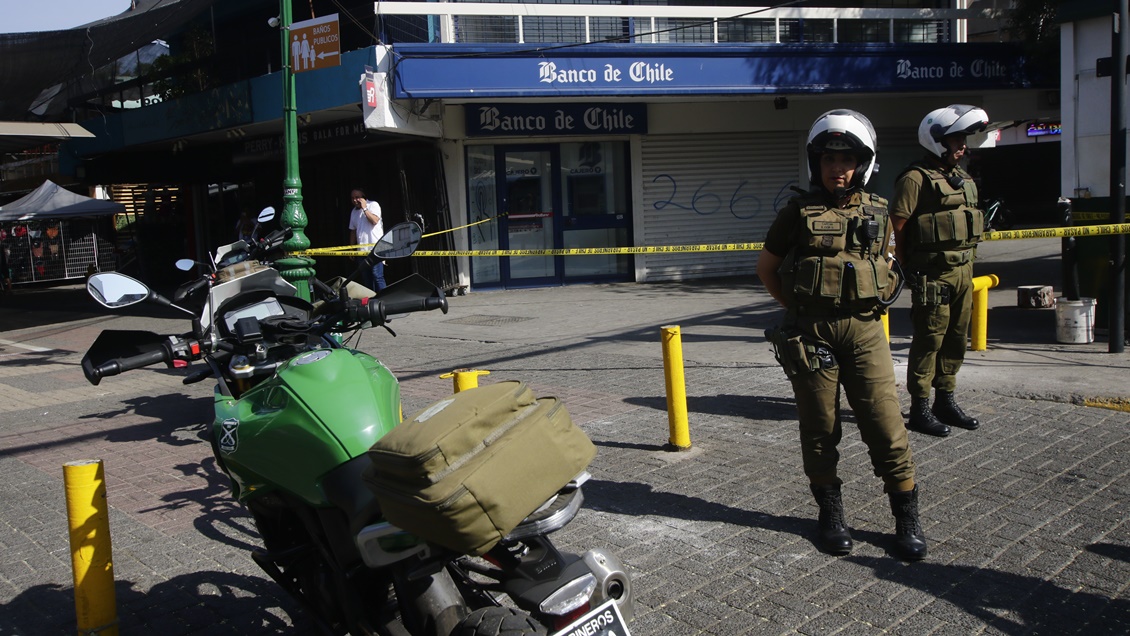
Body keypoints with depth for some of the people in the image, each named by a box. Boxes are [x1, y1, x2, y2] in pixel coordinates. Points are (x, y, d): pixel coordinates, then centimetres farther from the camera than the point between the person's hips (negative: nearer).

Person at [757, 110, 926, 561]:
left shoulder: (877, 214, 8)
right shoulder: (798, 213, 1)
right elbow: (766, 267, 10)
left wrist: (869, 305, 11)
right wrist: (797, 308, 7)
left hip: (864, 330, 1)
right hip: (810, 334, -1)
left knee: (886, 426, -2)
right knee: (819, 429, 7)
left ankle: (907, 518, 11)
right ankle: (831, 514, 22)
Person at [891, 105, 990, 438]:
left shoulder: (963, 178, 16)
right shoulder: (916, 179, -11)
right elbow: (896, 226, -15)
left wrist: (967, 266, 18)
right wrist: (908, 270, -11)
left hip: (963, 271, 8)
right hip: (934, 274, -8)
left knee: (955, 339, 13)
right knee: (929, 341, -4)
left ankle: (945, 401, 25)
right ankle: (920, 410, 5)